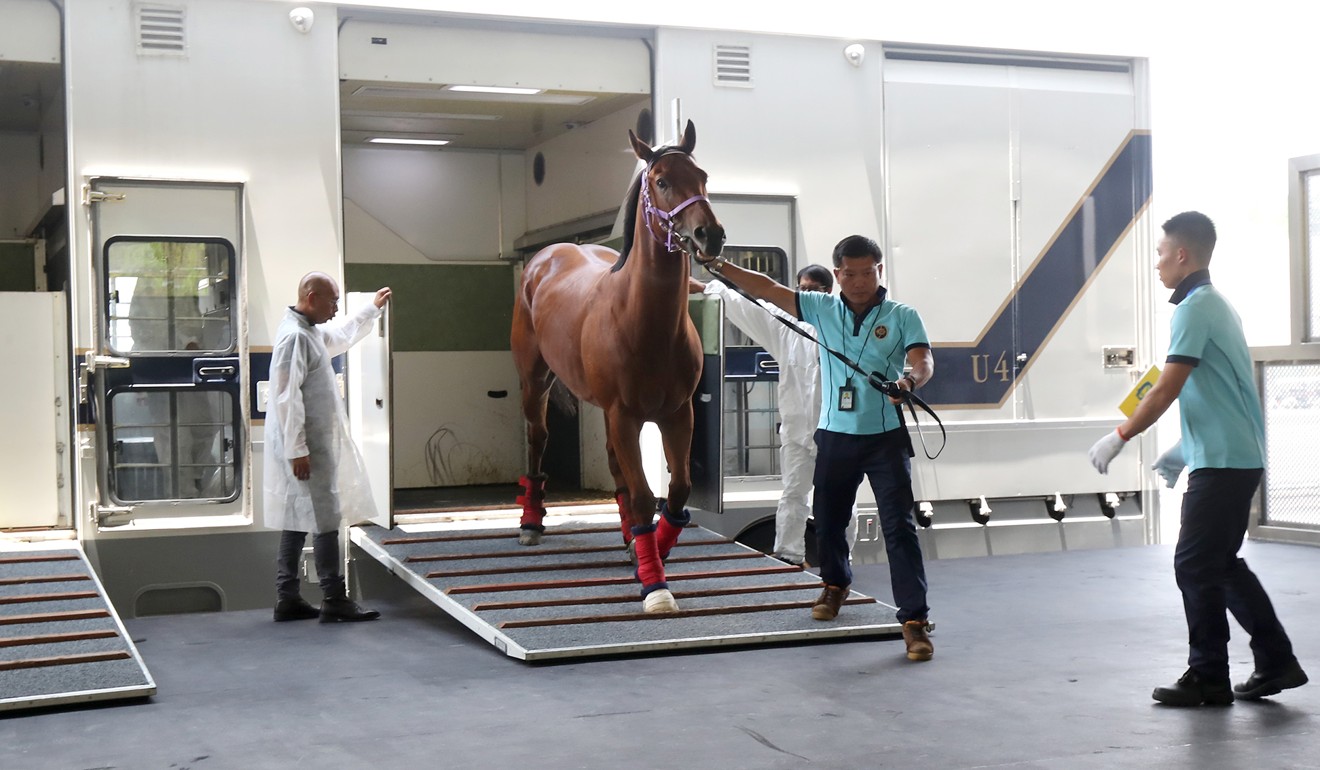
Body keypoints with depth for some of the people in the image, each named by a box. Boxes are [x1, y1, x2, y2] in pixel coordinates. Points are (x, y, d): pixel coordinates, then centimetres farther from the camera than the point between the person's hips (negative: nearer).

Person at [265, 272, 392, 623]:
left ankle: (287, 599, 16)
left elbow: (343, 335, 36)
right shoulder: (294, 336, -17)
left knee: (297, 521, 11)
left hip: (316, 444, 10)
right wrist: (297, 450, -22)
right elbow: (288, 398, -21)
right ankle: (335, 601, -3)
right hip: (305, 448, -10)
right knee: (325, 521, -7)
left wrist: (373, 308, 40)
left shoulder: (311, 332, 13)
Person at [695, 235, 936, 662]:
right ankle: (835, 584, 45)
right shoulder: (822, 309, 4)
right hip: (834, 437, 3)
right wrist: (718, 266, -8)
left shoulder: (902, 316, -3)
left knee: (899, 526, -9)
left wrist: (910, 379, -39)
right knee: (827, 520, 16)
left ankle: (915, 619, -6)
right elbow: (769, 289, 0)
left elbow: (923, 360, -16)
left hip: (886, 438, -3)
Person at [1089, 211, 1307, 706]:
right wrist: (1184, 449, 23)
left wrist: (1120, 437, -9)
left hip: (1222, 462, -10)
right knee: (1222, 564, 15)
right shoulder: (1217, 304, 17)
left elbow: (1167, 390, -18)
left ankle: (1208, 679, 3)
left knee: (1196, 566, -3)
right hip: (1237, 456, 10)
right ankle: (1276, 662, 18)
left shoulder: (1195, 307, -14)